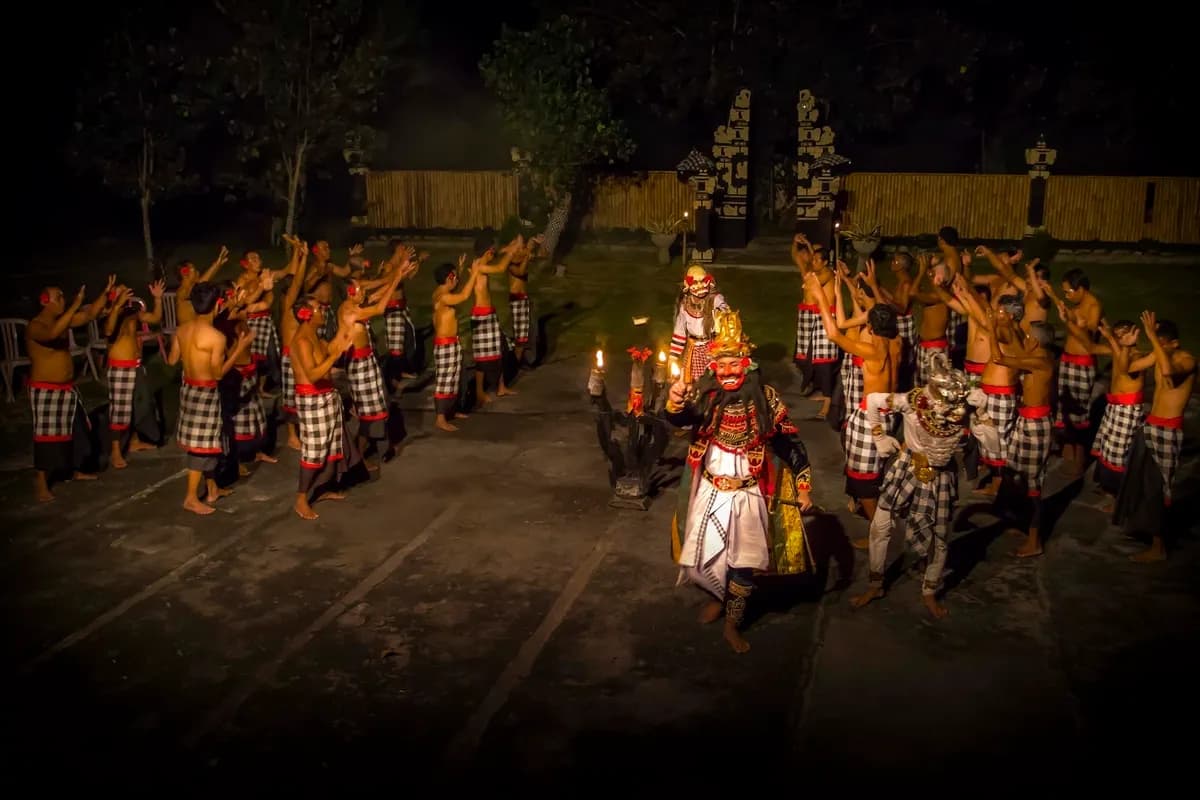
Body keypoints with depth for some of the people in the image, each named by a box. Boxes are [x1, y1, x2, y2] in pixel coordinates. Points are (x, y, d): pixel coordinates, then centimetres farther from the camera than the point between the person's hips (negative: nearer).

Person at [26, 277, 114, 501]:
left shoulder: (62, 320, 5)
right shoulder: (35, 326, -20)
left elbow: (90, 314, 7)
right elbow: (52, 334, -42)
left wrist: (106, 292, -4)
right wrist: (74, 307, -43)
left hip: (67, 388, 9)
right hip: (46, 391, -9)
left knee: (76, 430, 19)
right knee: (48, 436, -8)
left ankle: (76, 470, 37)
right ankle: (40, 485, -2)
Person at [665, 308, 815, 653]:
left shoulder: (765, 398, -12)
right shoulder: (704, 394, -13)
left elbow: (790, 442, -2)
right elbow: (680, 419, -32)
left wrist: (803, 486, 0)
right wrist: (674, 403, -55)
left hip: (748, 495, -1)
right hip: (710, 492, 1)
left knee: (744, 562, 8)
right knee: (704, 557, 12)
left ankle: (733, 624, 30)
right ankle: (717, 596, 45)